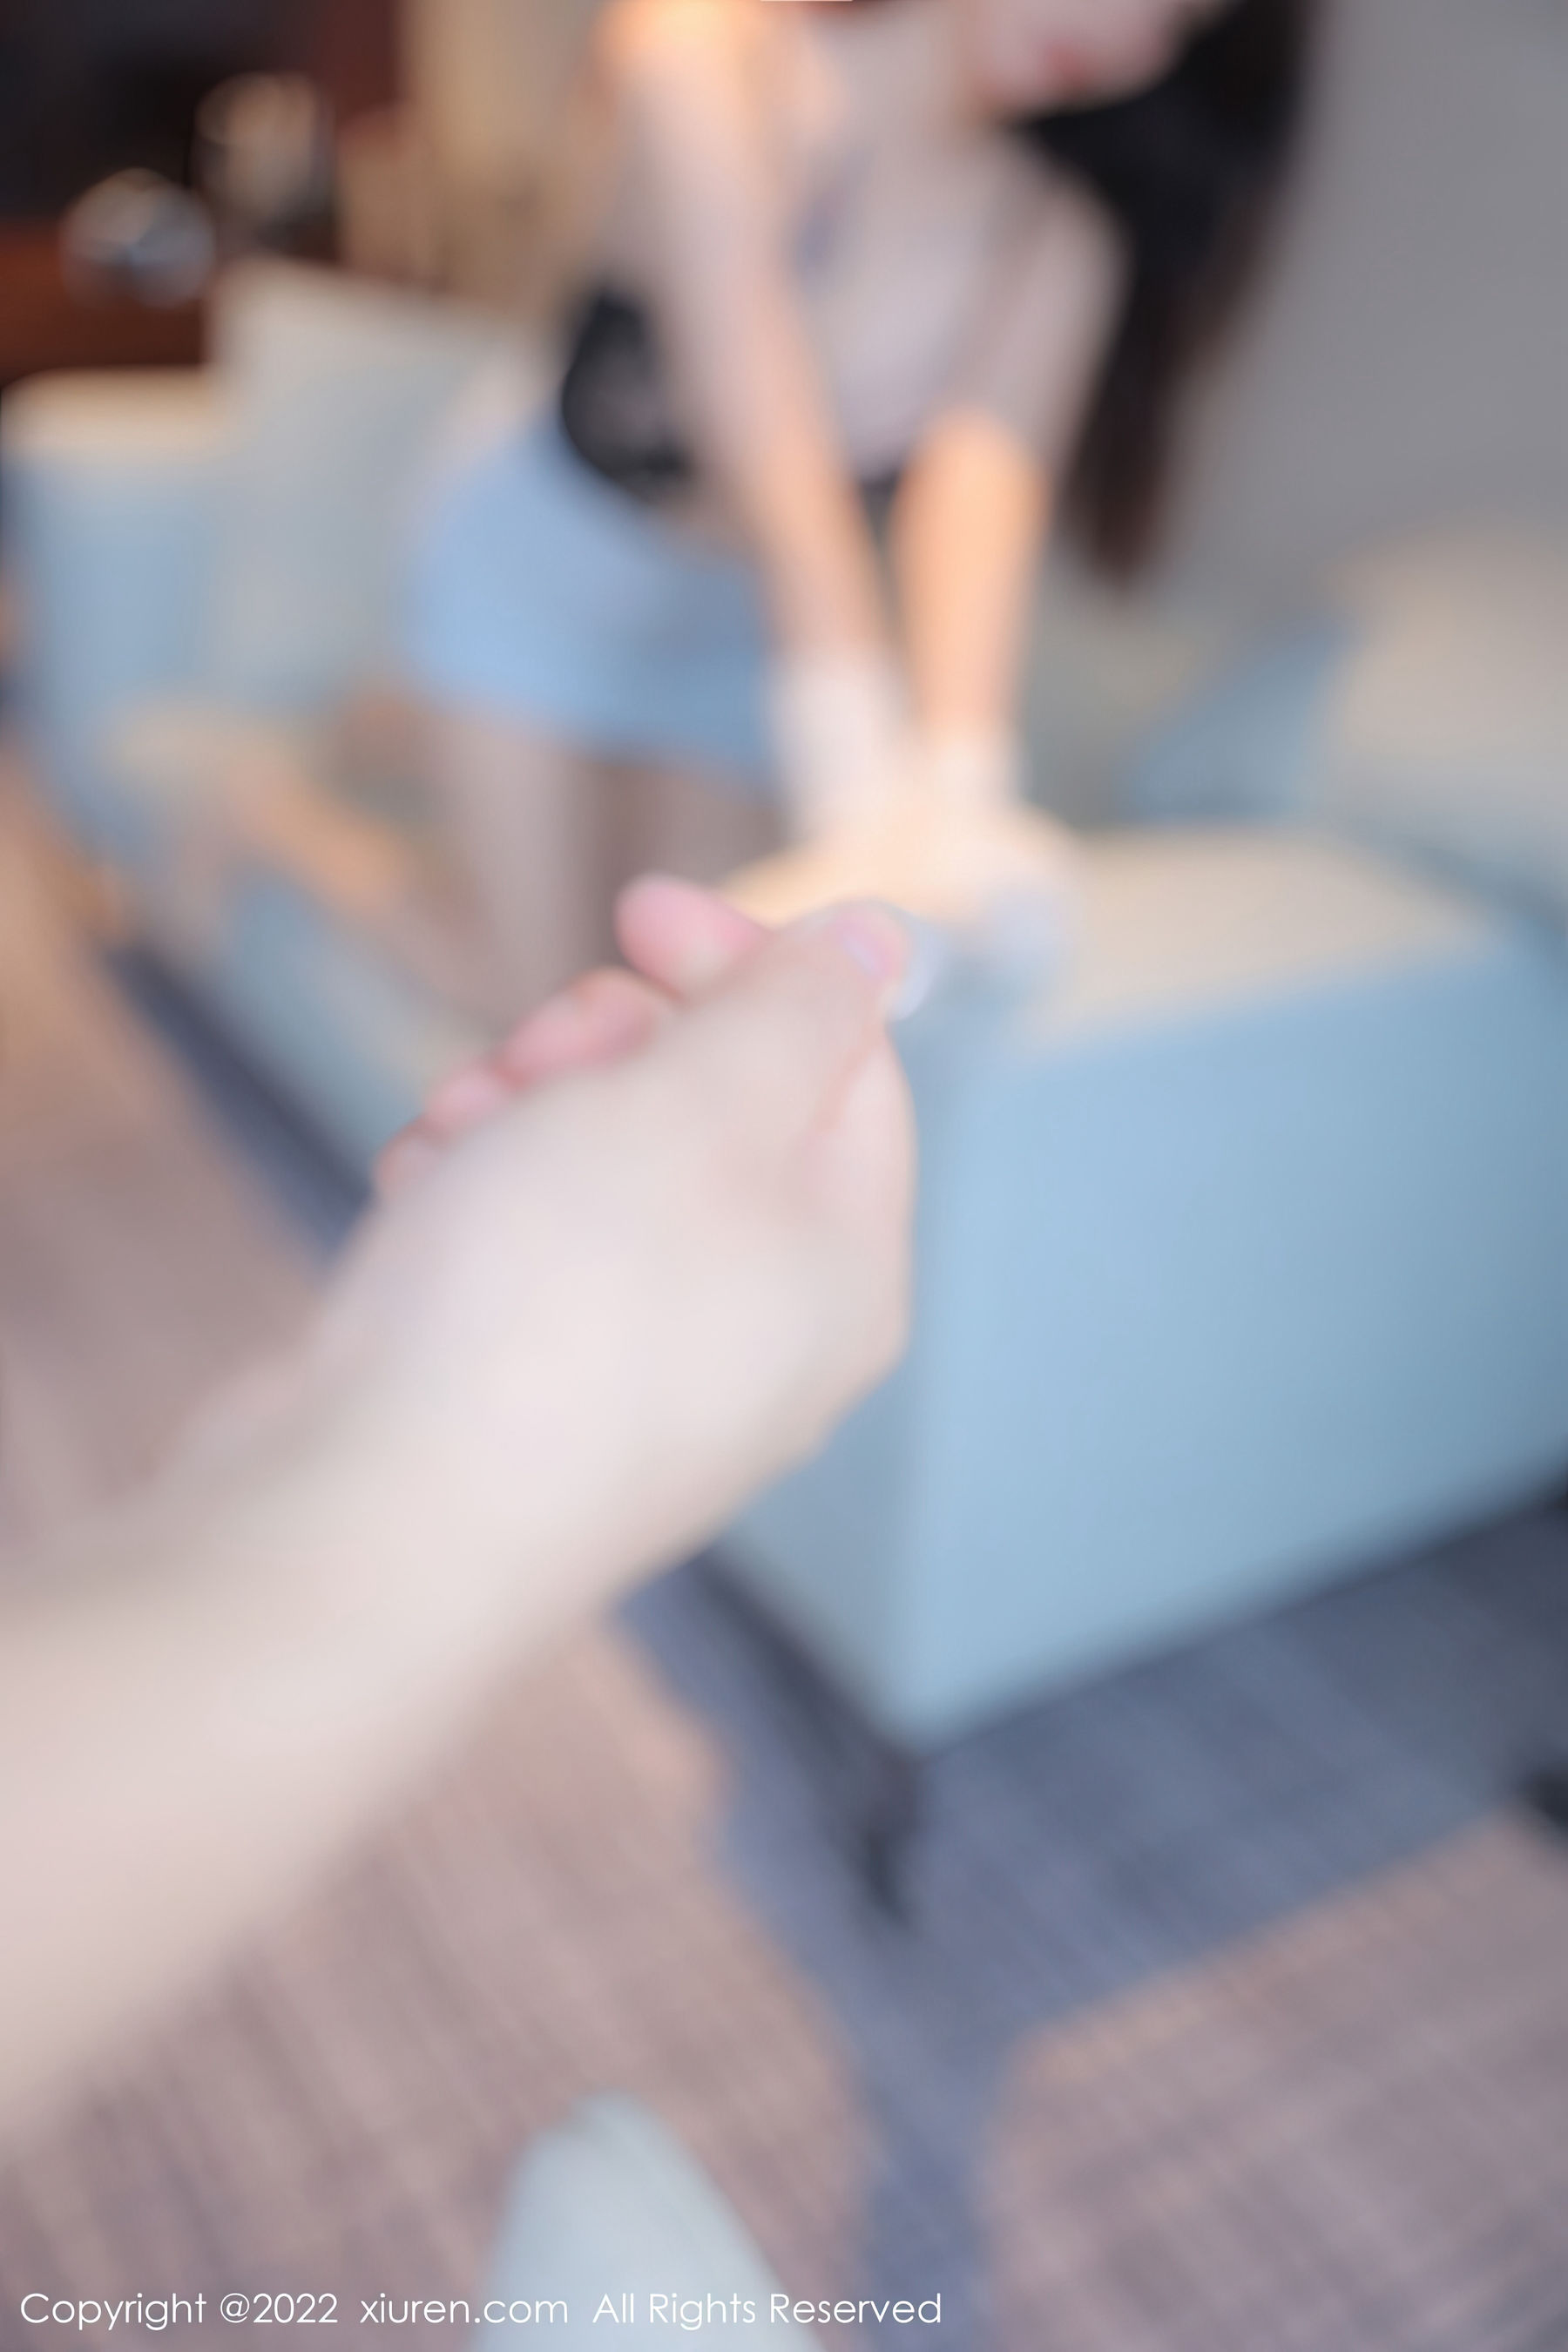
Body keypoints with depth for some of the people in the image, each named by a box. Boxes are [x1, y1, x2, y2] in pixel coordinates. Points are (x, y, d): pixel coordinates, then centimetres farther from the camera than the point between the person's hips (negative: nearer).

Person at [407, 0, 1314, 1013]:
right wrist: (864, 773, -51)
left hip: (745, 627, 3)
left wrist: (956, 793, -50)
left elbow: (984, 483, -33)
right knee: (541, 998, -4)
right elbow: (772, 455, -41)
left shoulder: (1061, 237, -16)